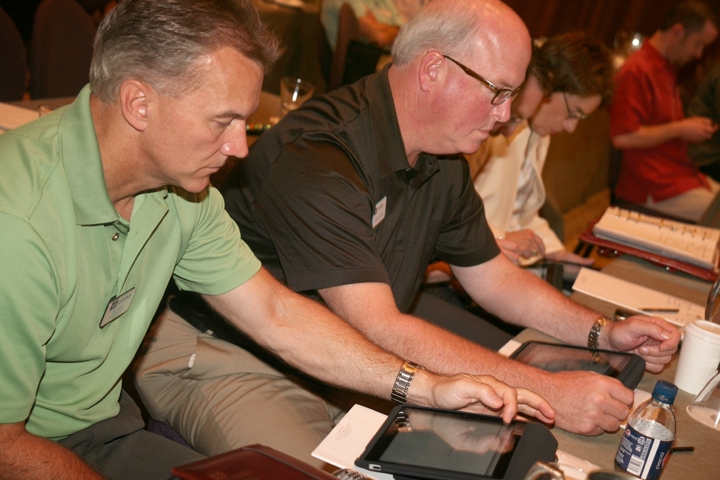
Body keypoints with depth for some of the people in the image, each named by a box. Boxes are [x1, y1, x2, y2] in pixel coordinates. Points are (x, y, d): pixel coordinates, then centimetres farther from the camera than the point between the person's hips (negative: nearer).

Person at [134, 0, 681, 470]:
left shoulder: (444, 163, 2)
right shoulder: (318, 157, -29)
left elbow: (492, 275, 12)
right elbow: (378, 331, -33)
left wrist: (602, 332, -1)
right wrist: (548, 392, -31)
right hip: (222, 355, -7)